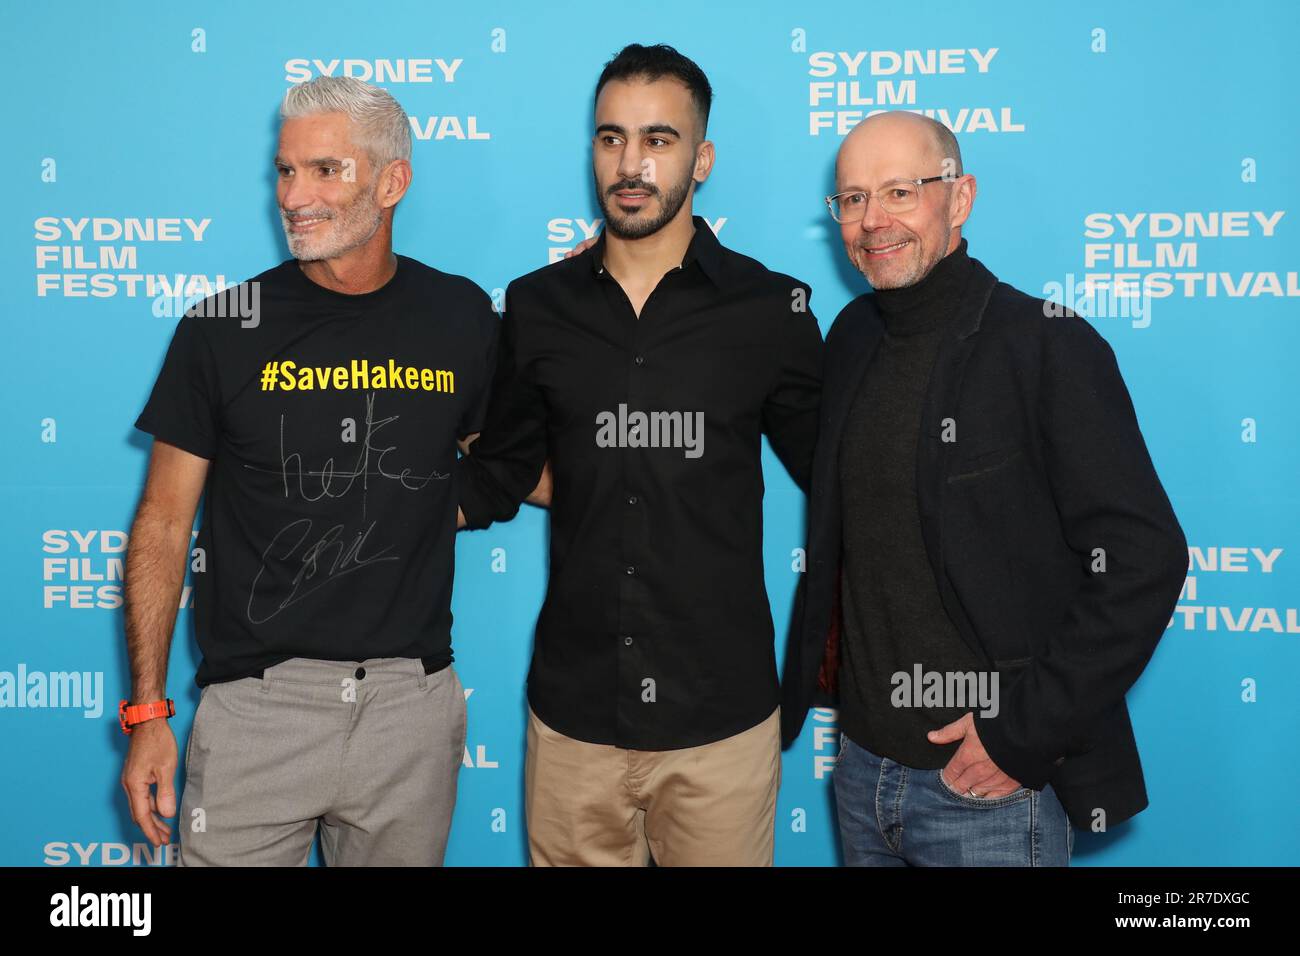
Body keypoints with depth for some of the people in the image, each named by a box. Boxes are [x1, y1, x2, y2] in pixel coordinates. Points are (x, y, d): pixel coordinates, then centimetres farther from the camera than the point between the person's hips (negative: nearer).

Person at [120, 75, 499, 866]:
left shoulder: (461, 317, 1)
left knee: (402, 857, 16)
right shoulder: (223, 330, -4)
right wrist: (146, 712, -3)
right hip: (258, 702, -1)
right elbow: (164, 525, 0)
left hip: (414, 702, 2)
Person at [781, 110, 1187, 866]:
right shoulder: (852, 339, 6)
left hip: (994, 785, -5)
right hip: (862, 764, 6)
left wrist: (1028, 733, -17)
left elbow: (1144, 559, -16)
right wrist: (822, 677, 8)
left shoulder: (1050, 347, -13)